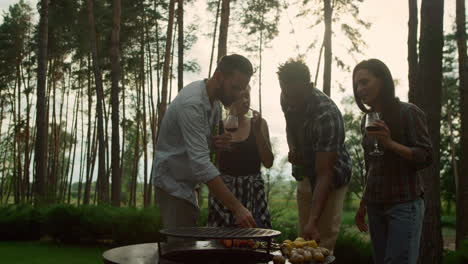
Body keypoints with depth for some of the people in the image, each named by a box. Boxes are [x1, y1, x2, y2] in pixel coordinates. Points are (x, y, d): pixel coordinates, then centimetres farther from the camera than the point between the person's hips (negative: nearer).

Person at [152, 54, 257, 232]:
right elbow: (200, 163, -35)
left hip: (186, 183, 10)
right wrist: (236, 208, -39)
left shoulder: (215, 102, 4)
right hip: (173, 182, -10)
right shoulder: (192, 103, -27)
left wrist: (215, 143, -11)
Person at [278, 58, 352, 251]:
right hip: (305, 174, 7)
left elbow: (324, 174, -36)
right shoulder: (288, 100, -12)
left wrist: (313, 221, -42)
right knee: (304, 240, 13)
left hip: (331, 178, -7)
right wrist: (292, 149, -5)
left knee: (323, 245, -10)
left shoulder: (327, 116, -34)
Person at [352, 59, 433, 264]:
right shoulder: (368, 119, 12)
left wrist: (390, 143, -24)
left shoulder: (408, 112, -7)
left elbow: (426, 158, -10)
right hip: (375, 205, 6)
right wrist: (363, 205, 19)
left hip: (404, 204, -6)